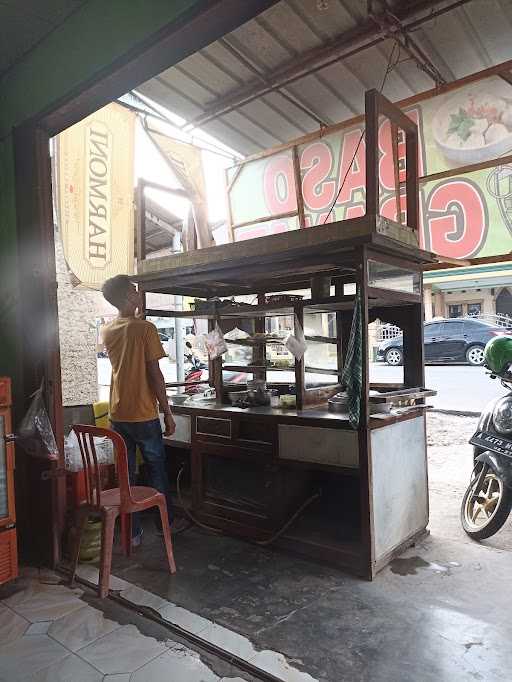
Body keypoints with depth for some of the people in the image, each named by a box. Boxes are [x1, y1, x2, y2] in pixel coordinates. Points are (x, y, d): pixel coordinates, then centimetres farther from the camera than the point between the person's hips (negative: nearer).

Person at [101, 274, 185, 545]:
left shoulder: (107, 332, 5)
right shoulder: (145, 328, -14)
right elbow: (155, 374, -15)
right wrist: (168, 414, -8)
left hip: (118, 415, 5)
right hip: (144, 415, -5)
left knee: (125, 475, 11)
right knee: (157, 471, 12)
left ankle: (132, 533, 19)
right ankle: (167, 523, 27)